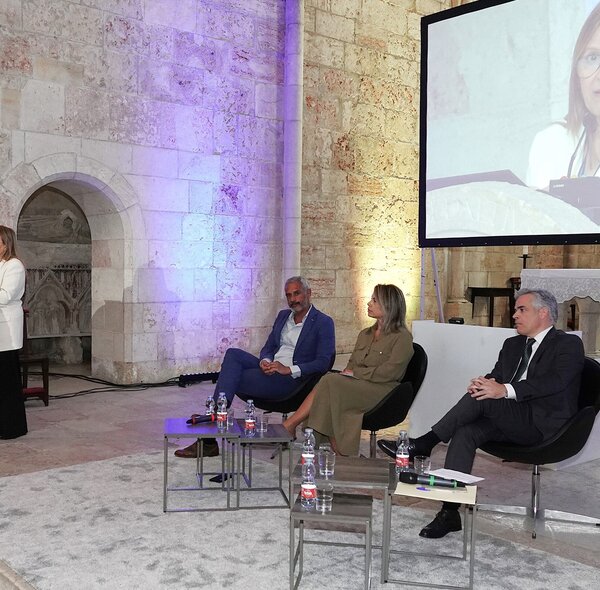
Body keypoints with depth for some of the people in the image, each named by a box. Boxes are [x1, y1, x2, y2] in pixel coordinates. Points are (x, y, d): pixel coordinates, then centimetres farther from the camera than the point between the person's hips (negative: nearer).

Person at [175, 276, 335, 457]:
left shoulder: (323, 323, -2)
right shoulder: (283, 316, 20)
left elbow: (324, 362, -12)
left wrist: (289, 369, -21)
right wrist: (265, 361, -6)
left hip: (290, 379, -7)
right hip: (270, 368, 7)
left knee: (231, 379, -21)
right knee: (233, 354, -20)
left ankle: (209, 441, -18)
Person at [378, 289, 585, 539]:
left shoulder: (569, 344, 0)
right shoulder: (512, 344, 23)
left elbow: (555, 380, -18)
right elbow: (495, 377, 13)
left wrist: (505, 389, -31)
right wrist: (484, 382, -14)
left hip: (543, 425, -6)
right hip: (510, 421, 6)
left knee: (480, 400, -27)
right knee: (465, 432, -23)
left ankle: (424, 443, -17)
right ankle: (450, 512, -23)